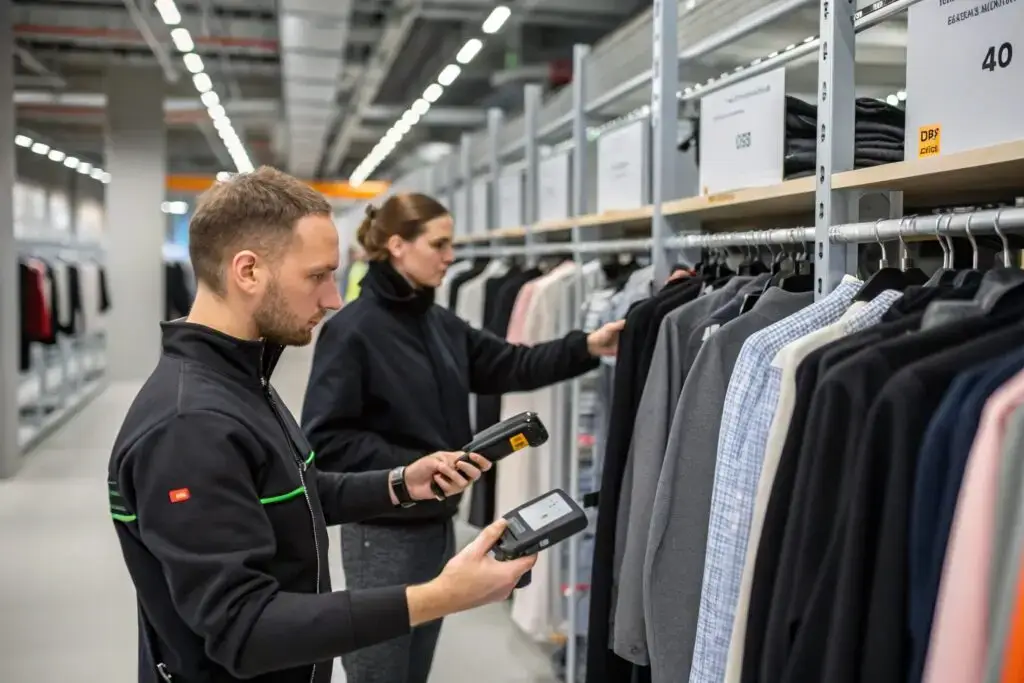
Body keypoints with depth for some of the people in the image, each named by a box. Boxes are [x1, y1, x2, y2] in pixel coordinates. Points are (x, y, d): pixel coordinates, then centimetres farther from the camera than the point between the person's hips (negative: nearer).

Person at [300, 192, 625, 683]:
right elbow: (325, 439, -18)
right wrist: (415, 467, -23)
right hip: (383, 532, -7)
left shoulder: (442, 324, 7)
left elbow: (512, 365, 6)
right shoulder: (352, 330, -15)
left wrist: (586, 348, -8)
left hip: (437, 524, 8)